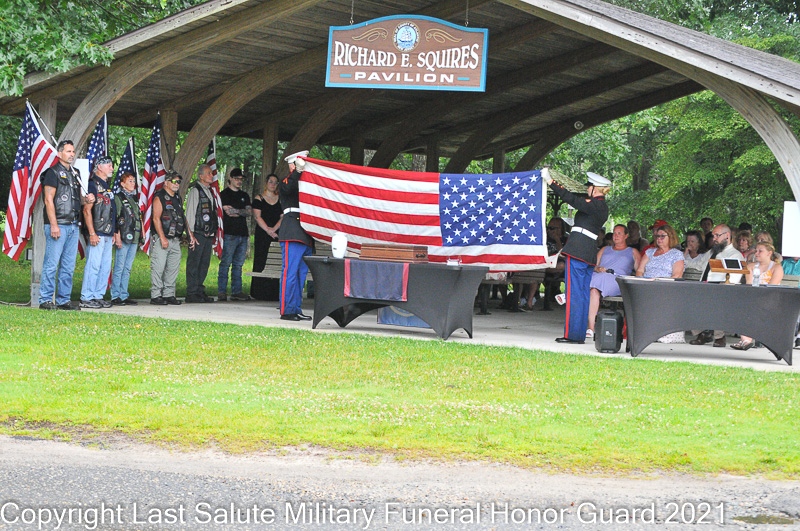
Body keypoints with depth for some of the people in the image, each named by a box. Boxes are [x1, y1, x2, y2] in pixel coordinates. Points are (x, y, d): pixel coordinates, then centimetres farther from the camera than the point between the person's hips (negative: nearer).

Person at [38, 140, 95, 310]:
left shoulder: (75, 174, 19)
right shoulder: (53, 173, -4)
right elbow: (48, 200, -10)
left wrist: (86, 199, 4)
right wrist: (53, 225, -17)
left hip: (73, 225, 8)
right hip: (58, 225, -8)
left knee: (68, 266, 8)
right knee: (51, 264, -7)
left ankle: (63, 300, 13)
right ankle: (46, 300, -5)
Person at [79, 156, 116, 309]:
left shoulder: (107, 186, 19)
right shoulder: (93, 184, -8)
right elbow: (87, 210, -14)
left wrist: (113, 233, 19)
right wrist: (92, 233, -19)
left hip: (107, 234, 9)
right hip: (97, 233, -9)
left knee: (106, 266, 9)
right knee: (93, 265, -9)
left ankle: (99, 296, 15)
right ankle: (86, 298, -6)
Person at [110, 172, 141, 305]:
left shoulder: (134, 198, 19)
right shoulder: (118, 198, -4)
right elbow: (115, 218, -9)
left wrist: (140, 234, 17)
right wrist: (117, 236, -15)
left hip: (134, 238, 7)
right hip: (123, 238, -7)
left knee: (127, 269, 8)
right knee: (119, 268, -6)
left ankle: (124, 295, 11)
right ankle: (115, 296, -3)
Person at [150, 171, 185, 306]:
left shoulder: (178, 198, 17)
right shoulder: (159, 198, -7)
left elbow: (182, 218, 24)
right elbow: (156, 219, -14)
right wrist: (163, 238, -19)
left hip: (175, 239, 8)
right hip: (160, 239, -8)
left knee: (173, 268, 8)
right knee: (158, 268, -7)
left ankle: (169, 295, 13)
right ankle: (155, 296, -5)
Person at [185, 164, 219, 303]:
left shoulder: (210, 191, 17)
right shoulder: (195, 191, -7)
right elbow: (189, 214, -11)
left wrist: (213, 232, 17)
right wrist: (191, 234, -15)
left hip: (208, 233, 8)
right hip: (198, 233, -8)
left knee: (204, 264, 10)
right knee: (194, 264, -4)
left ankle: (200, 291, 16)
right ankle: (192, 293, -1)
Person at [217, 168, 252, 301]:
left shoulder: (244, 195, 21)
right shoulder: (224, 194, 3)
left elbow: (249, 212, 9)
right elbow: (228, 211, -9)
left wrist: (236, 211, -5)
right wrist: (242, 212, 1)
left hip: (243, 234, 6)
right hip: (230, 234, -6)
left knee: (238, 264, 6)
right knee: (226, 263, -8)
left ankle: (236, 291, 7)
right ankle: (221, 292, -7)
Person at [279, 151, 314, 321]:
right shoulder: (288, 181, -1)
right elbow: (288, 189, -25)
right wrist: (297, 171, -24)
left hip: (305, 235, 8)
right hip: (292, 233, -8)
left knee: (301, 273, 9)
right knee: (290, 272, -9)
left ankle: (296, 309, 14)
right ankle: (286, 310, -9)